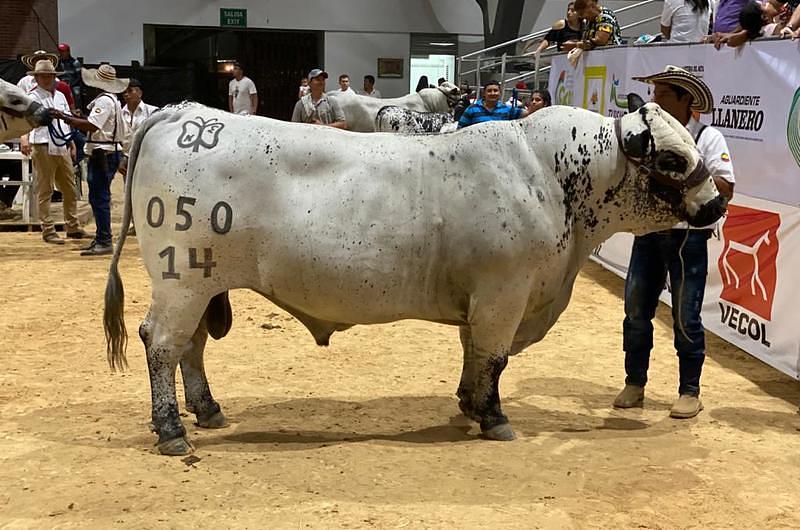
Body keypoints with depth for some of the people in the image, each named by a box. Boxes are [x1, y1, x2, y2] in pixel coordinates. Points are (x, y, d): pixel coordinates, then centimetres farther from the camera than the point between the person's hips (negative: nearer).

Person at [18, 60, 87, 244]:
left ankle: (73, 227, 22)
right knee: (44, 191, -1)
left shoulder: (60, 96, 16)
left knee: (70, 189, 11)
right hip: (43, 149, -7)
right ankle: (48, 231, 4)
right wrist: (23, 139, -36)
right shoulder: (32, 97, -5)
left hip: (62, 148, 7)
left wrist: (71, 143, 21)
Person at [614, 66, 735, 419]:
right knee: (636, 312, 8)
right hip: (648, 234, 5)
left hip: (688, 238, -4)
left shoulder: (708, 139, -4)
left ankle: (690, 392, 15)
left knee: (686, 317, 1)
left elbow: (725, 190, -10)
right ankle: (634, 384, 22)